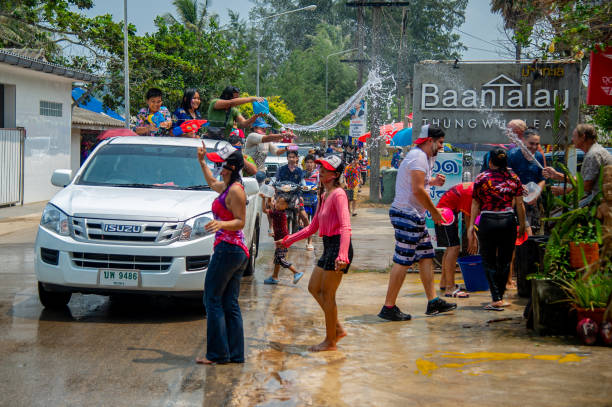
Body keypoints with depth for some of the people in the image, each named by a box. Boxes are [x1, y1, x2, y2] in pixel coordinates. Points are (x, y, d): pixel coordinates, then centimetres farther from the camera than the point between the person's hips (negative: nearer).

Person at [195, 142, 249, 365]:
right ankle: (235, 353, 11)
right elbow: (212, 183, 38)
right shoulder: (227, 186, 14)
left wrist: (222, 224, -34)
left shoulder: (235, 190, -14)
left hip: (228, 249, -10)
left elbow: (240, 221, -18)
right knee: (230, 304, 10)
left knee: (213, 300, -5)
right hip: (238, 250, 10)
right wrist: (202, 161, 39)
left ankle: (217, 353, -3)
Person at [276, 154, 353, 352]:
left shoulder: (338, 194, -14)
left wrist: (342, 255, -38)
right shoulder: (324, 195, 15)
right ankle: (338, 328, 19)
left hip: (338, 246, -10)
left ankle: (330, 341, 7)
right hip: (328, 247, 10)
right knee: (314, 288, 13)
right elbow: (312, 228, 22)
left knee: (327, 294, -3)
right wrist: (287, 241, 22)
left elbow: (345, 227, -25)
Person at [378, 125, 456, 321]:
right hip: (407, 215, -11)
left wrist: (432, 181, 10)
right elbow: (417, 190, -22)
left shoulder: (423, 157, 18)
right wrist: (434, 211, -12)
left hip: (415, 216, 11)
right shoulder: (418, 157, -15)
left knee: (426, 256, 12)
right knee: (403, 261, -8)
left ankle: (433, 301, 16)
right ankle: (388, 308, -5)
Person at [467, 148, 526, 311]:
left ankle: (496, 299, -5)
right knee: (505, 261, 13)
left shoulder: (481, 178, 0)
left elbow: (475, 204, 2)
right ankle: (500, 297, 20)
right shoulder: (514, 178, 5)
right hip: (508, 221, 2)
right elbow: (519, 204, 6)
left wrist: (471, 226, 7)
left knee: (489, 262, 5)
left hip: (487, 222, -2)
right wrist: (522, 225, 15)